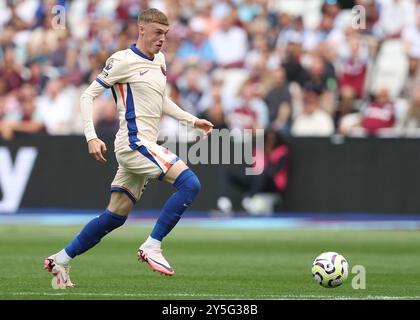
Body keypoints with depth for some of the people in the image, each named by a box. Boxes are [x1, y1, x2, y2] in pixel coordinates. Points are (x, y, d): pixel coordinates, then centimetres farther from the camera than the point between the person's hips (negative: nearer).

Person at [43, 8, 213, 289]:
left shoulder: (159, 60, 17)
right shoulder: (124, 61, -8)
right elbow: (88, 96, -7)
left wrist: (192, 120, 23)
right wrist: (92, 138, -16)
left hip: (145, 145, 9)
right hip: (135, 142, -9)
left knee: (116, 216, 10)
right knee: (190, 183, -21)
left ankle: (61, 260, 17)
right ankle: (152, 247, -18)